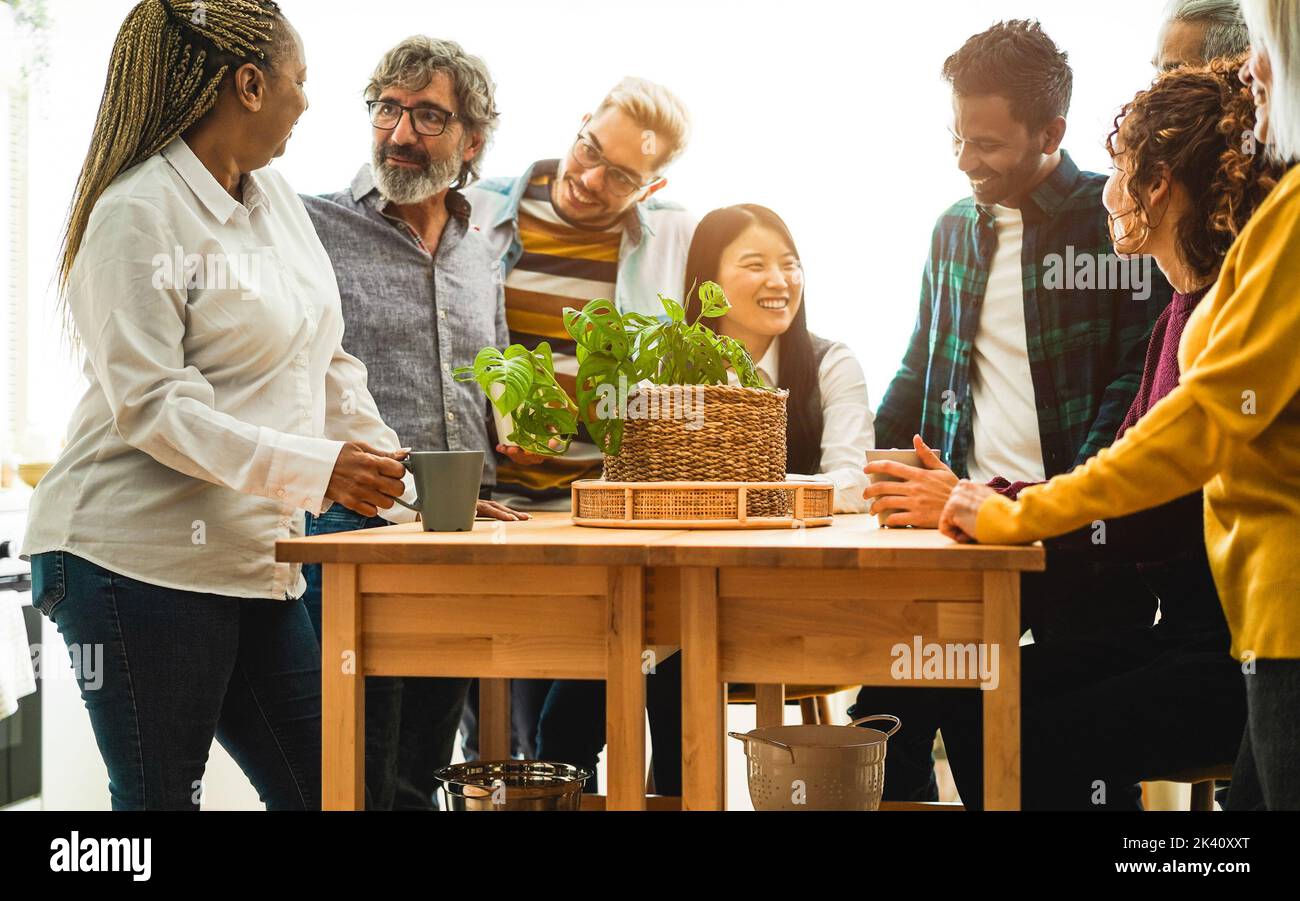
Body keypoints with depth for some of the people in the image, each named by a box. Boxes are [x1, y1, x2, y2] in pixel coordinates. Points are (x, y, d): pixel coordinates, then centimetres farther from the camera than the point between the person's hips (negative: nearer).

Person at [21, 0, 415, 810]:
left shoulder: (276, 198, 14)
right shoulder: (137, 215, -12)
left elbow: (328, 365, 17)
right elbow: (151, 407, -19)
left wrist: (408, 486, 8)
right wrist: (316, 468, -27)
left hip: (256, 559, 8)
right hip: (139, 560, -8)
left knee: (319, 787, 9)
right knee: (161, 796, 0)